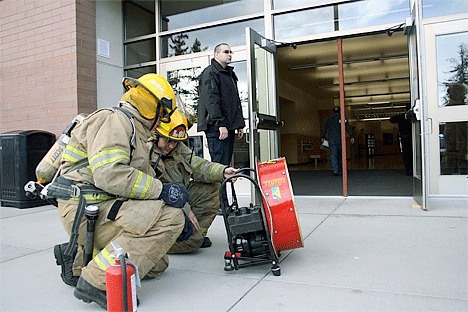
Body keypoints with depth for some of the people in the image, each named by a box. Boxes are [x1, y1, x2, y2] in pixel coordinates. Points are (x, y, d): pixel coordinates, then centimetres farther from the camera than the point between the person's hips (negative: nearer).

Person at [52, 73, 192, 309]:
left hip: (104, 206, 10)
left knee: (156, 264, 13)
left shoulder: (135, 131, 21)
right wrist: (161, 190, -24)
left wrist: (184, 213, 9)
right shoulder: (114, 120, -12)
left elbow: (145, 178, 18)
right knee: (168, 217, -27)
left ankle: (78, 260, 16)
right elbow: (109, 175, -27)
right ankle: (98, 280, -20)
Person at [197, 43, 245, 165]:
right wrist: (220, 123, -23)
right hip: (217, 127, -9)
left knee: (226, 163, 11)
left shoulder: (230, 74, 25)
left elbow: (236, 101, 27)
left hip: (229, 127, 9)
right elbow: (211, 100, -16)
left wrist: (240, 124, 21)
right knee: (220, 164, -11)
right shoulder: (210, 72, -5)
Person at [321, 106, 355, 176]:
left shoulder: (329, 119, 8)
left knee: (333, 155, -5)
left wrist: (323, 137, 10)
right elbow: (348, 128, -1)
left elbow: (324, 128, 5)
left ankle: (335, 170, -18)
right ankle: (340, 170, 18)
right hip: (340, 139, 1)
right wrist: (352, 137, -2)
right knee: (340, 155, 13)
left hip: (332, 139, -1)